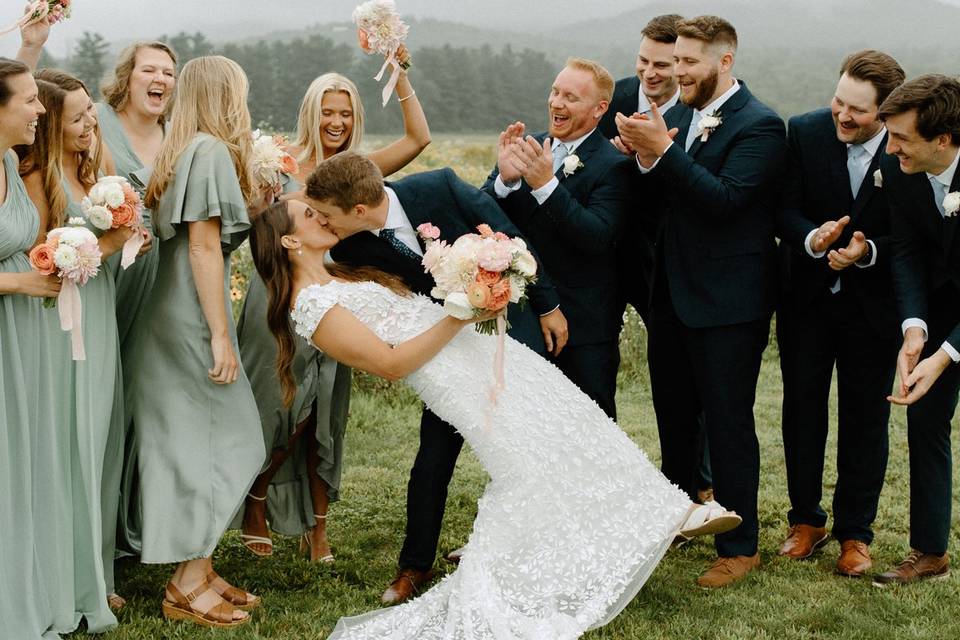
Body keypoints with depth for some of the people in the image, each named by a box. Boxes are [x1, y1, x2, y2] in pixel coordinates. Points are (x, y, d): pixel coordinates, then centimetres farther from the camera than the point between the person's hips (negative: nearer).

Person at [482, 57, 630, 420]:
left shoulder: (612, 166, -12)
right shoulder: (527, 148, 5)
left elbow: (597, 238, -24)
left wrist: (546, 185, -31)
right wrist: (505, 178, -21)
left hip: (582, 324, -5)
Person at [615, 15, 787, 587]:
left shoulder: (760, 125, -15)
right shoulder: (680, 115, 7)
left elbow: (724, 199, -25)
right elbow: (661, 196, 4)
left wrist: (663, 151, -28)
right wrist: (644, 156, -15)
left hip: (727, 303, -8)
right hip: (672, 295, 8)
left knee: (728, 422, 1)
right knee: (674, 416, 21)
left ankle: (741, 546, 14)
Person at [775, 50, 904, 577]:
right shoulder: (805, 132, -10)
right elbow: (784, 210, -10)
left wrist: (868, 252, -28)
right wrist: (813, 238, -30)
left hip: (873, 305, -2)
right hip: (807, 297, 2)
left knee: (865, 419, 9)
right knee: (802, 409, 13)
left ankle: (855, 533, 24)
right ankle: (806, 520, 30)